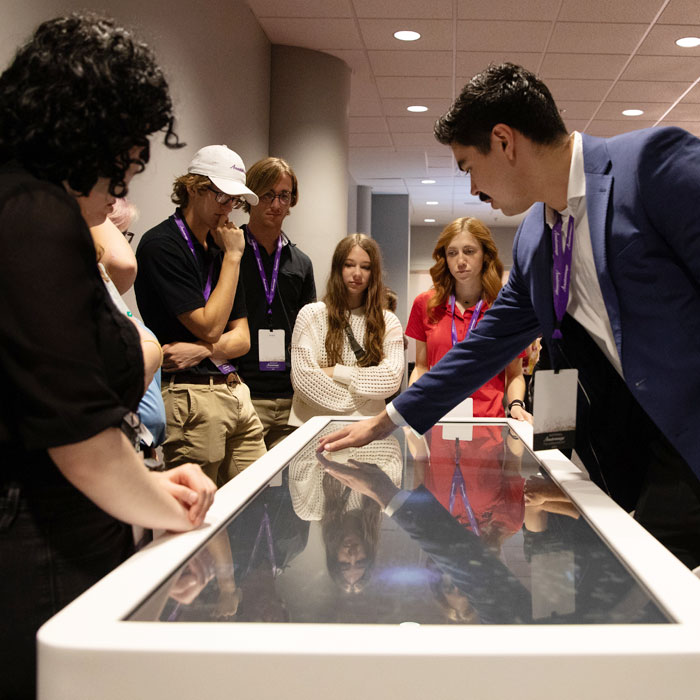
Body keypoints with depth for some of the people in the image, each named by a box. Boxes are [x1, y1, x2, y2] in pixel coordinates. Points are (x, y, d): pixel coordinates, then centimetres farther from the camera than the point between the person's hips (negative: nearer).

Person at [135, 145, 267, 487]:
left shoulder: (220, 248, 16)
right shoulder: (161, 244, -8)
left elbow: (241, 338, 12)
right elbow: (210, 326, -14)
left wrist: (201, 350, -9)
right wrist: (232, 257, -8)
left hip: (235, 391, 8)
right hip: (190, 397, -7)